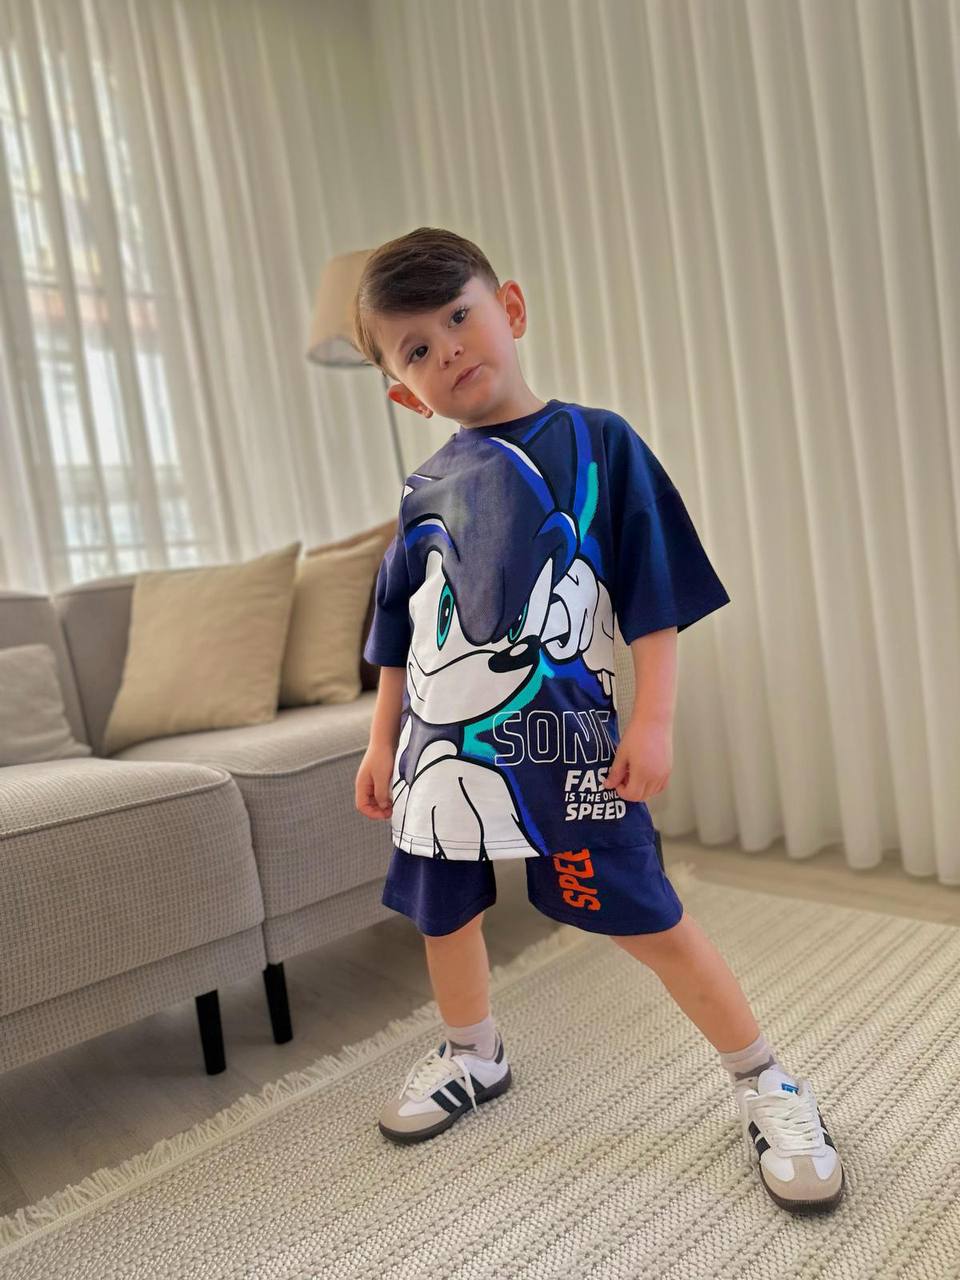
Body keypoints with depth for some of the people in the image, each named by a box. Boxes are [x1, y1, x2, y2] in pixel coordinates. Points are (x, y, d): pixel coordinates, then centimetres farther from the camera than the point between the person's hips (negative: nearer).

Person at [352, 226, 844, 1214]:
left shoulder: (597, 444, -4)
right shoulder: (425, 490, 6)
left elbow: (655, 598, -5)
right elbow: (401, 636, 13)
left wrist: (652, 721, -11)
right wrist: (381, 743, 14)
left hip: (561, 736, -4)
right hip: (440, 743, 5)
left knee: (645, 918, 1)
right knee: (444, 914, 19)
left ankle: (765, 1087, 24)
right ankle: (471, 1057, 47)